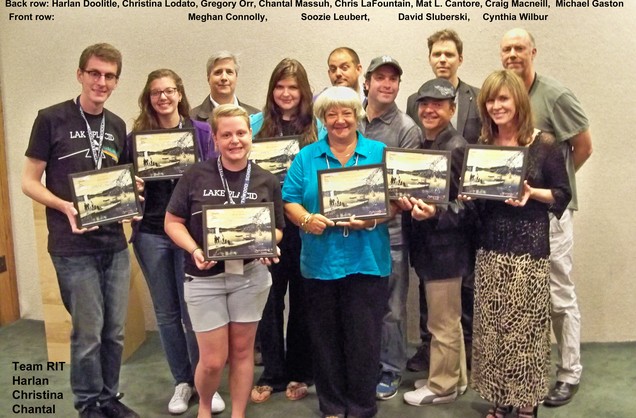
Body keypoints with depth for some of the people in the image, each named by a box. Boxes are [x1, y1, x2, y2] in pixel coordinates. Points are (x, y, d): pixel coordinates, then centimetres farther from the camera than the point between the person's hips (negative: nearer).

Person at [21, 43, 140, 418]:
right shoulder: (51, 119, -6)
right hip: (73, 247, -5)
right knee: (88, 332, 3)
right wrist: (64, 206, -21)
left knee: (115, 331, 12)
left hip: (115, 243, 5)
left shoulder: (117, 126, 9)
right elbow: (29, 182, -4)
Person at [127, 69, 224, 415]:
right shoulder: (137, 135, 4)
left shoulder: (201, 131, 1)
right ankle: (183, 381, 26)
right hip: (151, 233, 2)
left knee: (193, 311, 2)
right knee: (166, 313, 10)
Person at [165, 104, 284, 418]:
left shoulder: (267, 181, 1)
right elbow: (172, 222, -1)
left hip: (250, 275, 2)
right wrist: (194, 251, -18)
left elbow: (277, 228, 7)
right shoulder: (196, 176, -5)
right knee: (213, 360, 3)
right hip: (205, 278, -1)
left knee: (242, 350, 12)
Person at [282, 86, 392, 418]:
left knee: (364, 337, 4)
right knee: (325, 337, 10)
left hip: (366, 261, -1)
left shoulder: (379, 153, 5)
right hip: (320, 262, 2)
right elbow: (289, 201, 3)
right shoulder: (306, 157, 9)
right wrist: (306, 219, -17)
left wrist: (374, 220, -18)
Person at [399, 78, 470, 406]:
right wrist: (409, 201, -3)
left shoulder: (456, 148, -16)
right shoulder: (424, 145, 10)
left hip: (445, 247, -9)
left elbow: (465, 204, -17)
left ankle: (442, 386, 22)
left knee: (443, 323, 6)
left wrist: (433, 213, -32)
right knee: (446, 319, 21)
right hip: (427, 244, 9)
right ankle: (455, 377, 36)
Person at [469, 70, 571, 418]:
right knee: (492, 328, 8)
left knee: (526, 328, 1)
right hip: (490, 250, 4)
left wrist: (532, 193, -19)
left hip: (530, 251, -4)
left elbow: (563, 194, -2)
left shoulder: (544, 145, -5)